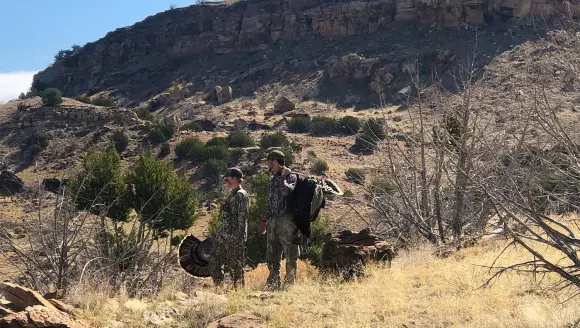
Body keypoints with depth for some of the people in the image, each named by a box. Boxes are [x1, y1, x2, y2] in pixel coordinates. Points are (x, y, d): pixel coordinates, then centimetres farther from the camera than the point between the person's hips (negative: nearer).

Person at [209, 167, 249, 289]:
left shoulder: (241, 195, -12)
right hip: (224, 234, 10)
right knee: (214, 262, 9)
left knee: (235, 265, -2)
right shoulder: (232, 194, 17)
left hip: (234, 236, -10)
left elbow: (242, 217, -18)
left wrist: (240, 238, -22)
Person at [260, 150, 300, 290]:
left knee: (290, 255, -5)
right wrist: (265, 219, 19)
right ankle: (273, 285, 14)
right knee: (271, 256, 9)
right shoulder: (272, 180, 19)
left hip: (286, 221, -8)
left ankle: (290, 283, -2)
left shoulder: (291, 177, -4)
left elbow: (286, 191, -25)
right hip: (272, 221, 8)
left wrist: (283, 176, -11)